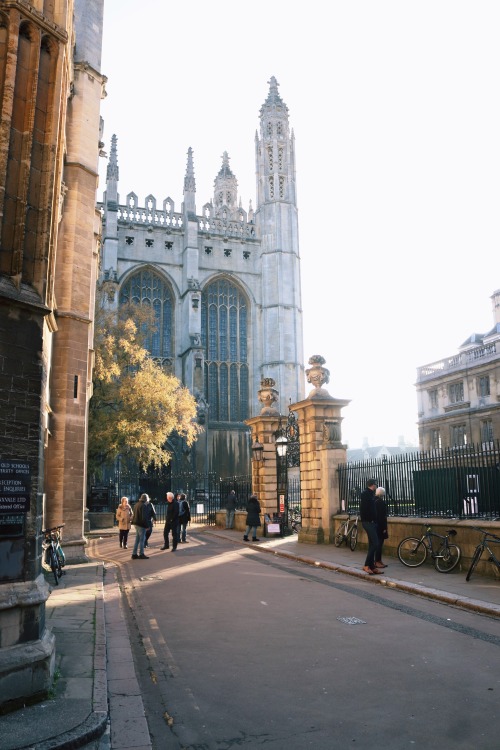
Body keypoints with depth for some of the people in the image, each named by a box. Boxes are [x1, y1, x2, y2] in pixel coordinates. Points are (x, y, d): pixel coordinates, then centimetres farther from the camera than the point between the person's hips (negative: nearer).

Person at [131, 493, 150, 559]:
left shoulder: (136, 504, 13)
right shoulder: (143, 505, -17)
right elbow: (144, 516, -20)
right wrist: (147, 525, -14)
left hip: (136, 523, 9)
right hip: (141, 524, -9)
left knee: (137, 539, 14)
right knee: (142, 539, -1)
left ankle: (134, 554, 16)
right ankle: (141, 554, 2)